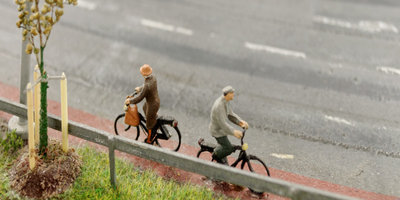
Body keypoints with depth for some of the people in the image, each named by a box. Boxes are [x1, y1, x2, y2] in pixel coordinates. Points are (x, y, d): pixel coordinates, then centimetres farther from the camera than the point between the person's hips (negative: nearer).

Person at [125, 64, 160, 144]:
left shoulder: (147, 86, -38)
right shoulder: (153, 77, -12)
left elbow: (139, 98, -29)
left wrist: (130, 100, -12)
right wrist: (140, 88, 27)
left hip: (152, 105, -8)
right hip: (156, 100, 8)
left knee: (150, 124, 16)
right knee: (145, 108, 38)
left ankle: (149, 140, 38)